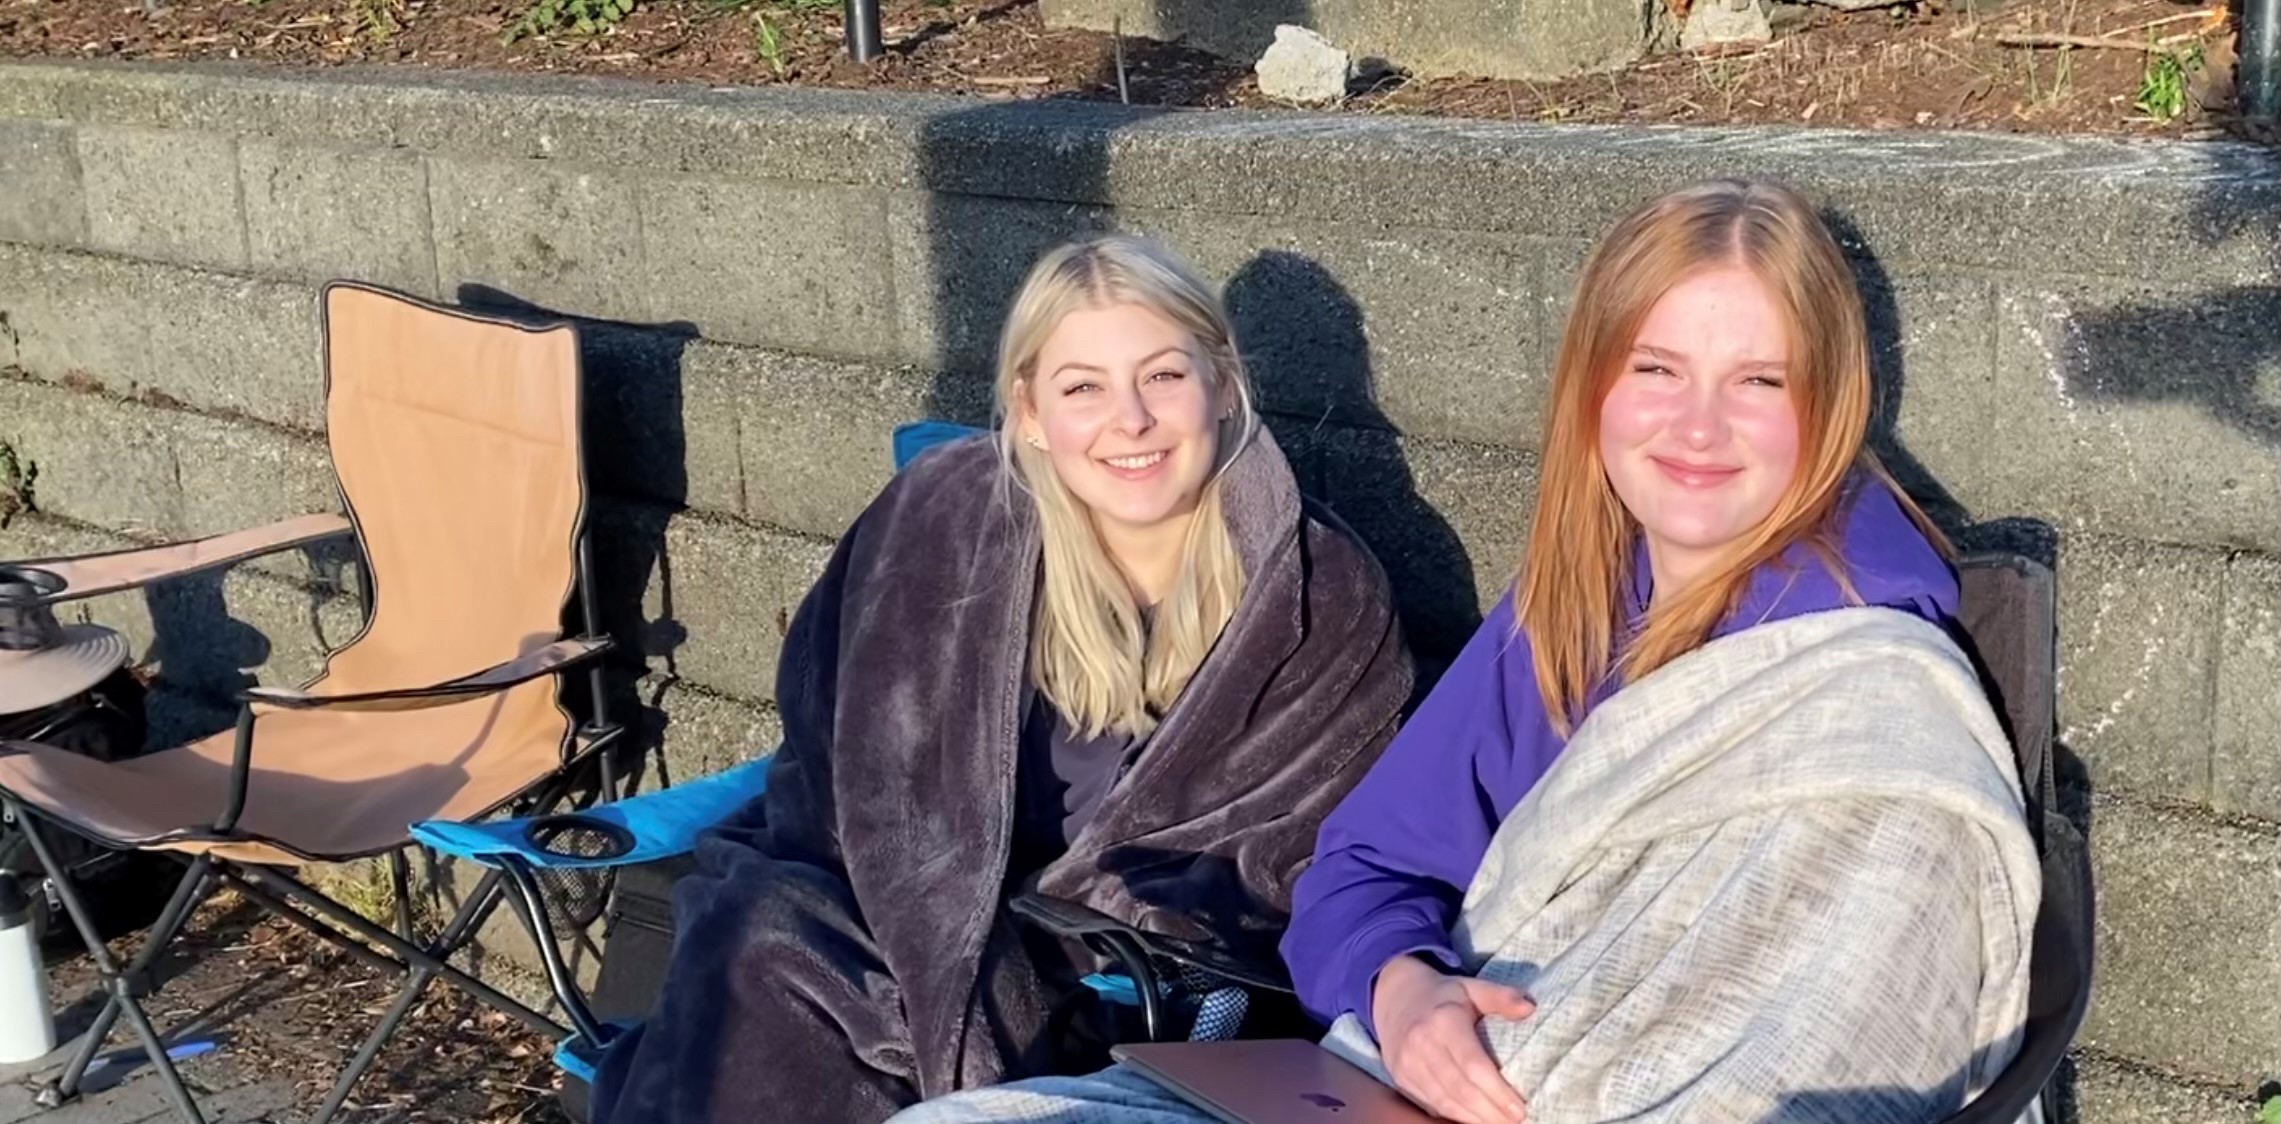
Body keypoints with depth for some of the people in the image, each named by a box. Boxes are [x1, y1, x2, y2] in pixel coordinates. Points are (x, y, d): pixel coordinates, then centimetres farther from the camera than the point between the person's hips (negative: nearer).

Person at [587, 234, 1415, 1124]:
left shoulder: (1326, 601, -10)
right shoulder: (944, 515, -7)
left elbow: (1287, 863, -6)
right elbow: (843, 749, 2)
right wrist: (951, 938, -12)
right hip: (911, 906, 3)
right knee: (763, 943, -31)